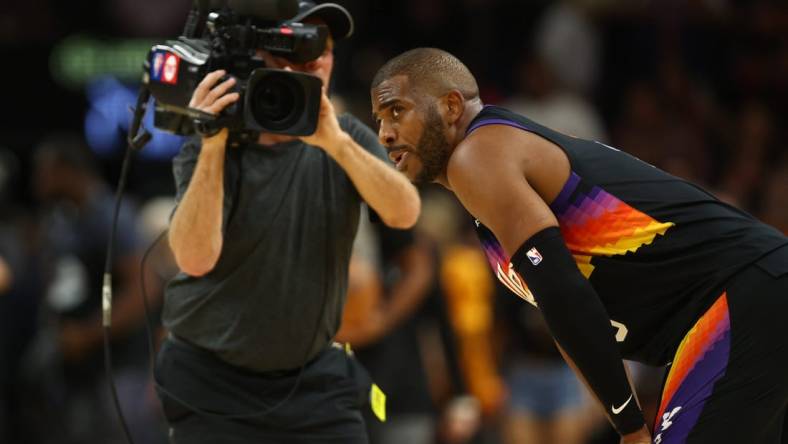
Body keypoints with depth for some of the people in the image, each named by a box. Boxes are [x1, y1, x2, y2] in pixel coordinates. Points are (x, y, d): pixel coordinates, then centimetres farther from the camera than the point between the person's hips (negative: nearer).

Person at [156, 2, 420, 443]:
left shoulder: (346, 138, 0)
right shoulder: (212, 149, -11)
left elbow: (405, 213, -18)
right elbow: (195, 258, -27)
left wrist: (336, 142, -31)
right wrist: (213, 146, -34)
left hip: (316, 380, 3)